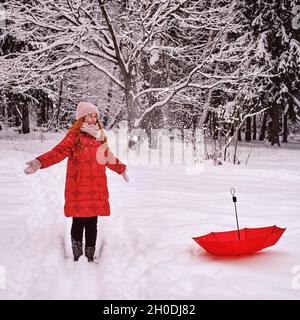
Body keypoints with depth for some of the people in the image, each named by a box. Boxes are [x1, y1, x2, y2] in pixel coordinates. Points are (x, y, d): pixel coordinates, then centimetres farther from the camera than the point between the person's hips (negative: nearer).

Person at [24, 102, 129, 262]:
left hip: (96, 189, 5)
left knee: (92, 224, 10)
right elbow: (58, 152, -16)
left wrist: (121, 168, 43)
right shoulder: (74, 136, -3)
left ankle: (90, 257, 22)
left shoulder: (100, 137, 15)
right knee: (79, 223, -1)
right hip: (78, 189, -5)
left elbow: (109, 158, 30)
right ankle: (77, 257, 14)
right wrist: (40, 162, -33)